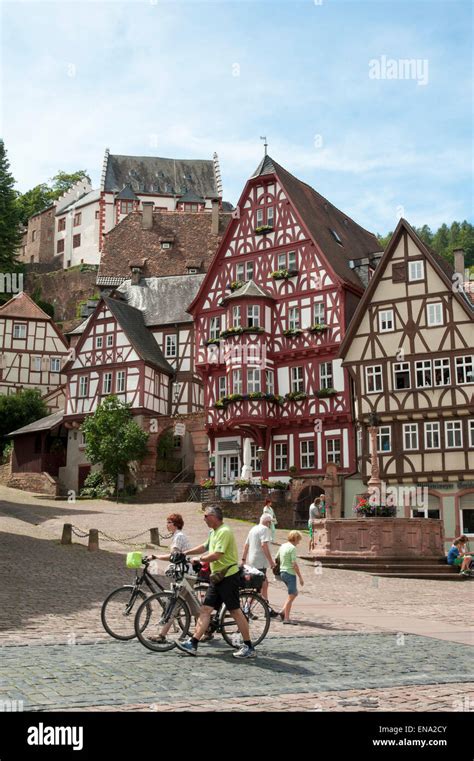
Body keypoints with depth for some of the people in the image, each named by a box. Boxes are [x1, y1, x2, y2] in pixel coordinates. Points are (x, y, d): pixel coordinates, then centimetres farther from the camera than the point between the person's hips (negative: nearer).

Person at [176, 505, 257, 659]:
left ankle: (249, 648, 4)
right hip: (217, 577, 10)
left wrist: (200, 559, -8)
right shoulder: (214, 532, 16)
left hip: (229, 576, -10)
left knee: (235, 611, -4)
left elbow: (216, 555, -25)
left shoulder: (224, 532, -17)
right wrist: (184, 553, 26)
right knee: (205, 609, 5)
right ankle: (193, 644, 5)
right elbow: (205, 547, 30)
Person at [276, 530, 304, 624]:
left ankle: (283, 612, 14)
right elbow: (294, 564, -18)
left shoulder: (282, 546, 11)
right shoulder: (292, 548, -14)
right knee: (291, 596, 0)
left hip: (282, 573, 9)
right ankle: (286, 618, 2)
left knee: (295, 593, 20)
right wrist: (300, 577, -13)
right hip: (290, 573, -9)